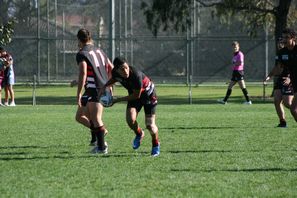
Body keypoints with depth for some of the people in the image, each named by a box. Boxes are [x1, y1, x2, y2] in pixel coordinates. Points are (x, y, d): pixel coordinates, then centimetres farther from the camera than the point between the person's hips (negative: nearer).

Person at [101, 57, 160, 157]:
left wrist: (117, 100, -26)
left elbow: (136, 95, -28)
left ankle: (156, 145, 24)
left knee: (150, 125, -6)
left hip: (148, 94, -5)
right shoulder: (115, 73, -22)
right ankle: (139, 134, 18)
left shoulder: (136, 75, -40)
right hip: (134, 93, 5)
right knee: (130, 119, -16)